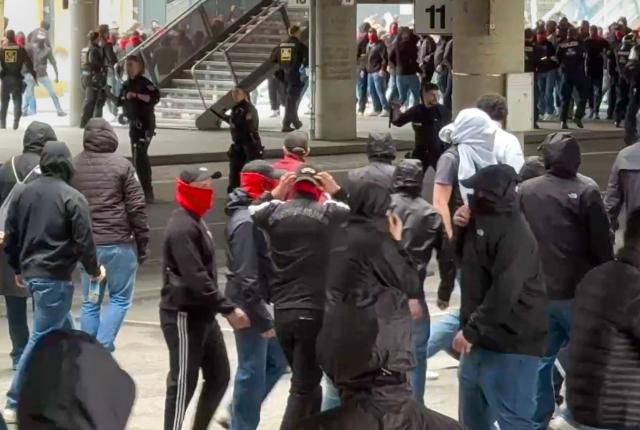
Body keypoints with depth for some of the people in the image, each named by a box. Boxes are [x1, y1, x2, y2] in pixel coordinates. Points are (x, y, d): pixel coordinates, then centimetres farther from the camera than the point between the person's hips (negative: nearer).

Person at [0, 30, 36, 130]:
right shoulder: (20, 49, -1)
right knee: (17, 101, 5)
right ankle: (16, 122, -10)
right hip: (17, 78, -1)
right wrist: (34, 75, 8)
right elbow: (28, 63, 0)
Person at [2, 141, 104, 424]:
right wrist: (94, 270, 4)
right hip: (55, 277, -8)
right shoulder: (72, 198, -13)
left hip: (31, 273, 8)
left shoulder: (25, 192, 7)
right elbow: (83, 240, -12)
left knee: (62, 328, 20)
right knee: (41, 338, -5)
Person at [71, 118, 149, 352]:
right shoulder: (121, 165, -7)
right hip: (118, 244, -4)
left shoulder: (73, 167, 5)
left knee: (90, 302, 12)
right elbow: (136, 208, -8)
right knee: (120, 298, 6)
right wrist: (143, 244, 0)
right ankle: (102, 347, -7)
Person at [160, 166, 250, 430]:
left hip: (202, 314, 10)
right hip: (184, 316, -10)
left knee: (219, 376, 13)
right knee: (183, 382, -4)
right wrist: (228, 309, -25)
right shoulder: (182, 228, -19)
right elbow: (196, 278, -26)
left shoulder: (196, 222, 14)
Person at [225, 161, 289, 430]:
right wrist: (263, 318, -23)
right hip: (248, 306, -10)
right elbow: (246, 277, -24)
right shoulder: (246, 222, -21)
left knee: (277, 360, 17)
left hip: (258, 302, 10)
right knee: (253, 371, -1)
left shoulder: (254, 215, 11)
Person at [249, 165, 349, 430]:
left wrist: (274, 195, 16)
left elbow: (248, 214, 22)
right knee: (303, 390, -3)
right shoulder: (329, 212, -4)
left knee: (307, 383, 20)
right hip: (315, 312, -4)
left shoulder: (274, 211, 2)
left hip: (282, 313, 4)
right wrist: (337, 192, 11)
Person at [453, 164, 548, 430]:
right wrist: (461, 229, 5)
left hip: (510, 344, -10)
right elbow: (466, 260, 24)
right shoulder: (482, 222, 13)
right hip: (482, 339, 10)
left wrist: (471, 330, -24)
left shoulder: (513, 232, -19)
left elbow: (504, 292, -26)